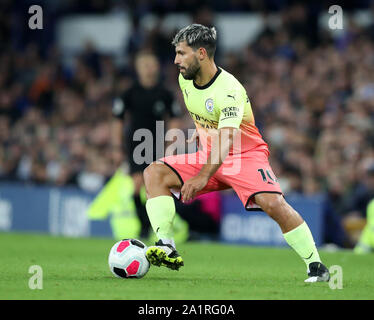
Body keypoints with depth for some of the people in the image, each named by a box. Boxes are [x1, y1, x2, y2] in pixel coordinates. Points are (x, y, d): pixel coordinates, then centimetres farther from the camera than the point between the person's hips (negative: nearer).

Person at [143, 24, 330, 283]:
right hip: (209, 156, 7)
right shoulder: (185, 80, -2)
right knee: (154, 173, -14)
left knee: (273, 203, -30)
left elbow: (226, 138, -39)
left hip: (245, 155, -7)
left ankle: (316, 266, -15)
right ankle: (167, 248, -22)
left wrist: (203, 176, -51)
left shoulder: (229, 90, -26)